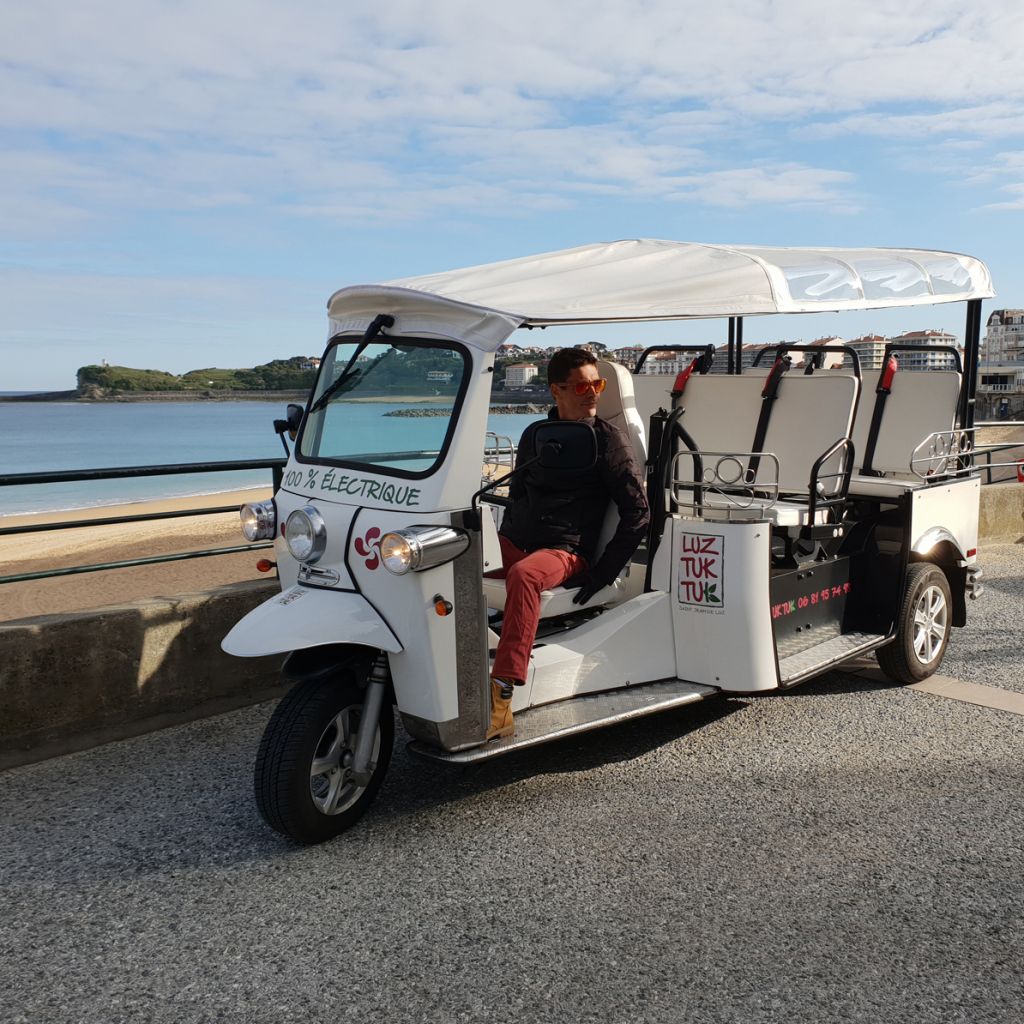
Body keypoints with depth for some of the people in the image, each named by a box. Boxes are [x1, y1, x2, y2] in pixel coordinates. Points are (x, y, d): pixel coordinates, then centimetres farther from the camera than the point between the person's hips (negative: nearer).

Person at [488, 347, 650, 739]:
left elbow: (637, 513, -2)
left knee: (522, 575, -38)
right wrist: (501, 541, 9)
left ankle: (501, 695, -44)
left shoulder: (609, 440, 1)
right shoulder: (534, 434, 16)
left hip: (566, 552, -5)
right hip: (514, 543, 5)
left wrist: (603, 573, -9)